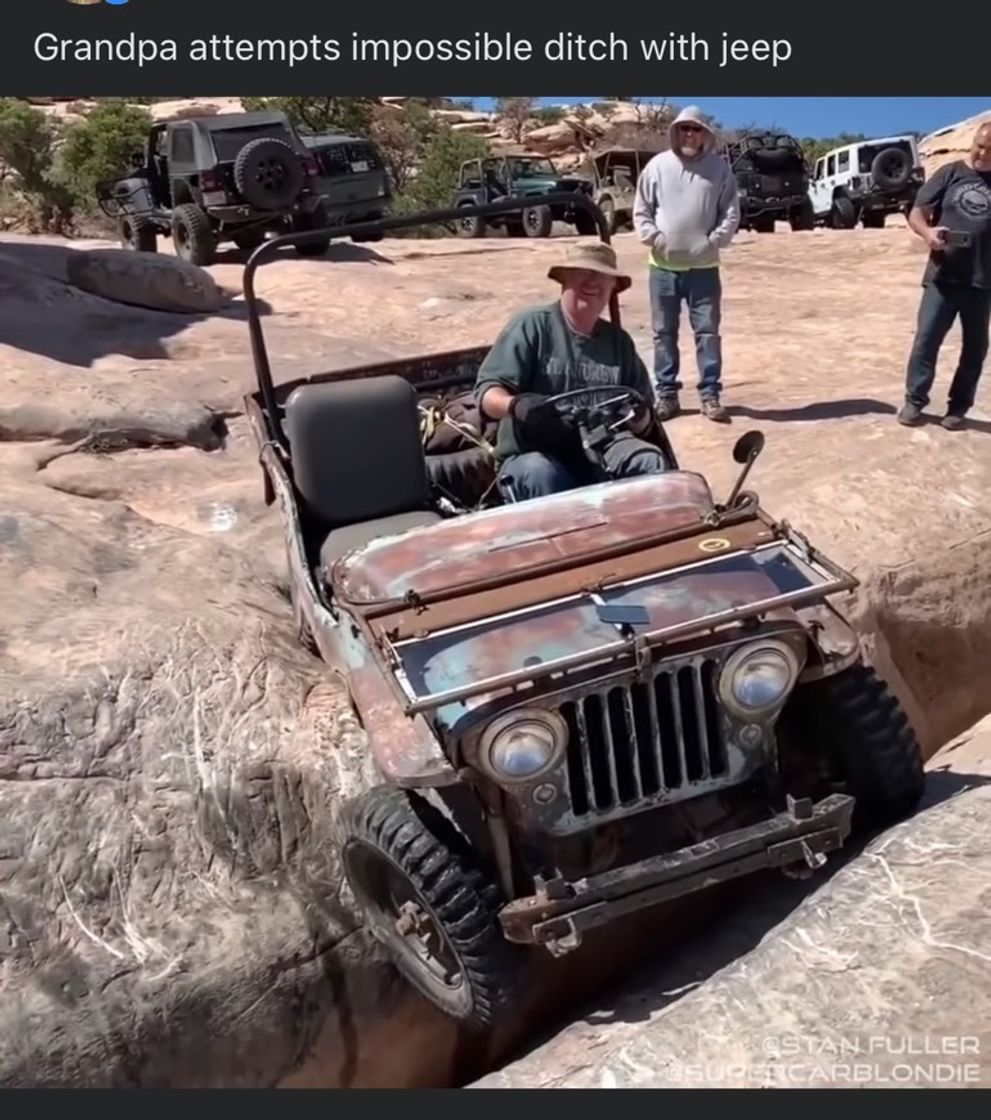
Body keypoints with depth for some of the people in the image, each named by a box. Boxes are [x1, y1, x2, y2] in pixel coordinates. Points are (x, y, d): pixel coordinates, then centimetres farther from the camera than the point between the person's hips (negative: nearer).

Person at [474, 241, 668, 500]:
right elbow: (487, 392, -9)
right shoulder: (531, 326, 0)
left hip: (600, 452, 4)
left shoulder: (618, 340, 15)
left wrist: (639, 414, -10)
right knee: (540, 476, -37)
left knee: (651, 462, -23)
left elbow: (642, 423, 16)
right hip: (532, 455, -4)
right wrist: (515, 405, -33)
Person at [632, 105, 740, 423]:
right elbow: (641, 211, 4)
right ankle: (666, 394, 15)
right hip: (663, 267, 1)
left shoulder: (719, 167, 4)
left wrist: (715, 241, -9)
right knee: (664, 333, 6)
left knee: (707, 331, 1)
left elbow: (731, 212, 4)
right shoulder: (658, 165, 3)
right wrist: (654, 239, -9)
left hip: (704, 267, 0)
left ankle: (710, 395, 7)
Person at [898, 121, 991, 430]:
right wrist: (928, 233, -19)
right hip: (943, 276, -1)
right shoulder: (951, 174, 4)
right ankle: (914, 400, 7)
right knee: (926, 337, -3)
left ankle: (958, 406, 16)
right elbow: (916, 213, 1)